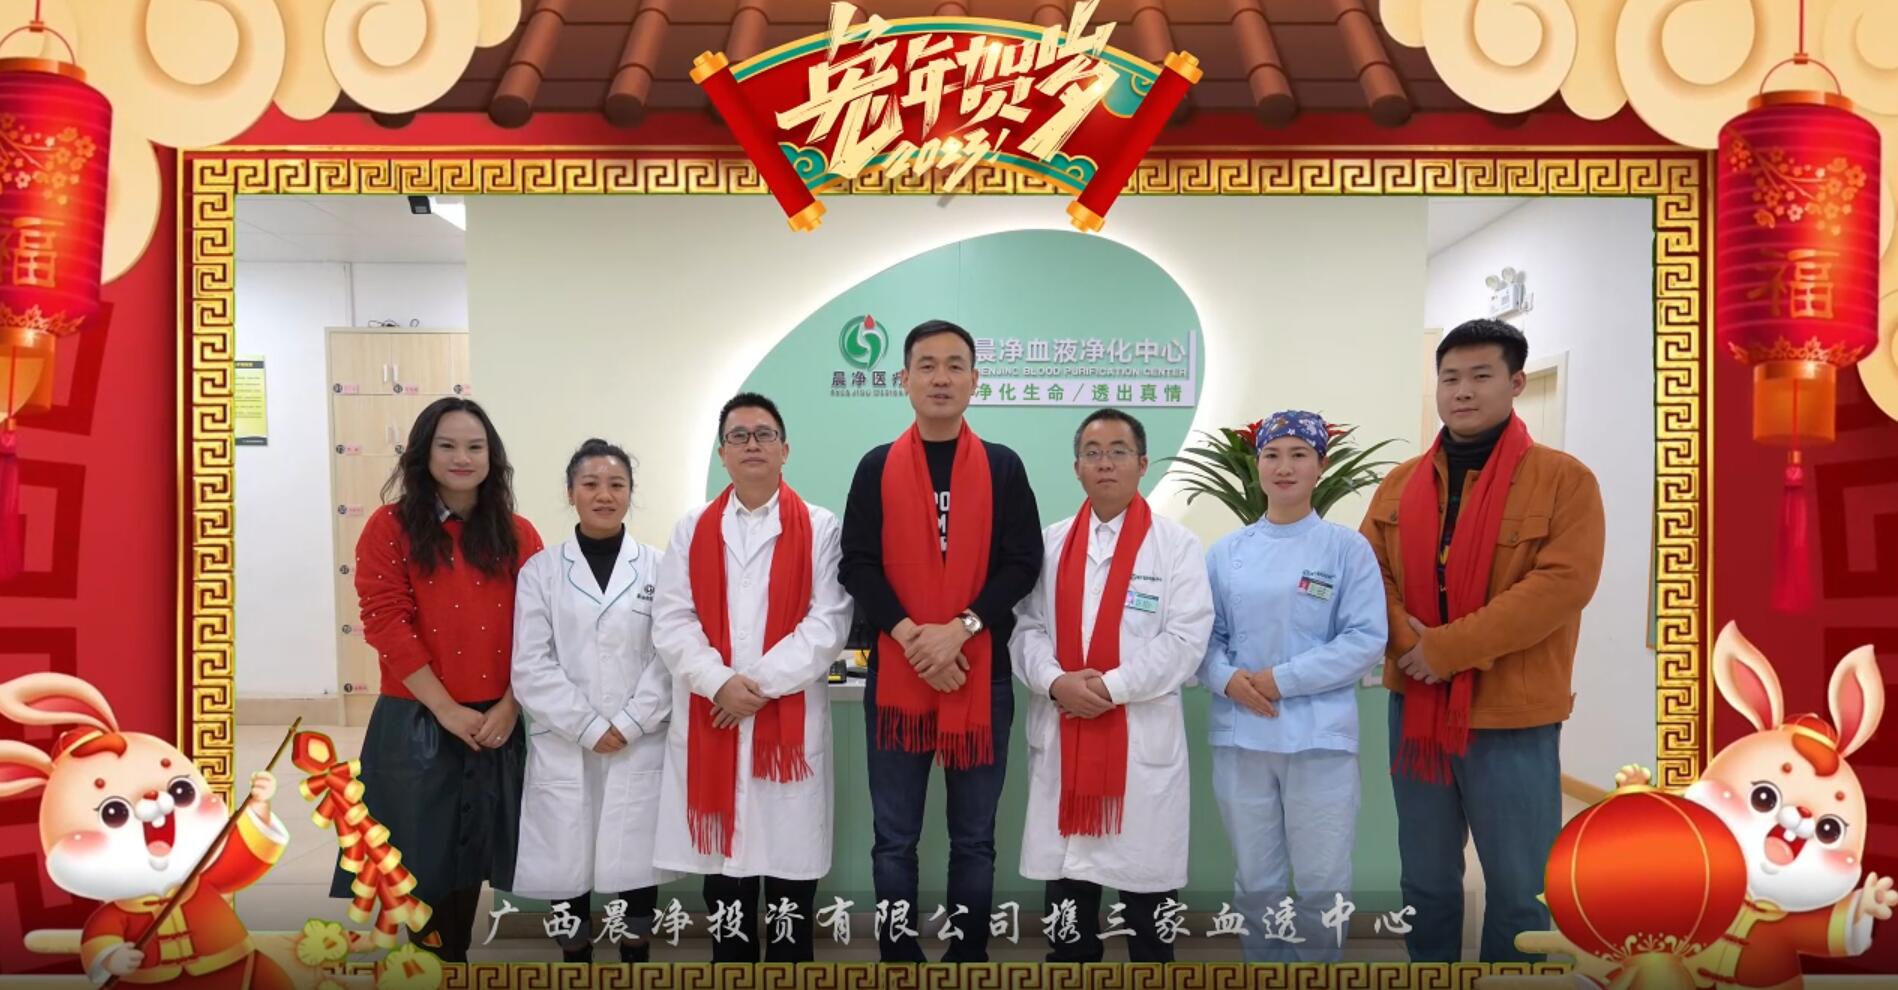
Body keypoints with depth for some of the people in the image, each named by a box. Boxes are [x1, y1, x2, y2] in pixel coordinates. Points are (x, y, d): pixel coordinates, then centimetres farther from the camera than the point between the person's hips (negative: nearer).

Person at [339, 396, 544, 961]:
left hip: (497, 723, 2)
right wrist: (447, 709, -14)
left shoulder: (518, 535, 6)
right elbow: (386, 623, -10)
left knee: (470, 851, 13)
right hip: (416, 722, -2)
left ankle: (455, 959, 30)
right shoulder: (390, 527, -2)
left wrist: (508, 707, -9)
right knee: (421, 853, 6)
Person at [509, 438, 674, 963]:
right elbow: (530, 666, -2)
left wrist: (627, 725, -10)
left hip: (640, 747, 0)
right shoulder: (540, 571, 4)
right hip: (563, 748, 0)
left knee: (636, 863, 4)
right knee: (565, 866, 5)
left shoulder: (658, 568, 4)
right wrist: (589, 727, -10)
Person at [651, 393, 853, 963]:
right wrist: (720, 683, -13)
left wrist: (761, 683, -13)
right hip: (710, 721, 2)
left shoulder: (820, 530, 2)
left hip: (790, 720, -2)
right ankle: (730, 960, 21)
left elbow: (828, 624, -7)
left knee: (790, 851, 2)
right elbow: (672, 623, 2)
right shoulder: (692, 531, 10)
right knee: (722, 851, 8)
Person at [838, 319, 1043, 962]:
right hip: (895, 675, 0)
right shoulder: (877, 468, 5)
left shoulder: (1004, 468, 4)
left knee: (974, 838, 9)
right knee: (894, 838, 7)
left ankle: (970, 957, 21)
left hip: (983, 675, 0)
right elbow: (857, 565, -2)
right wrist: (911, 636, -15)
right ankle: (899, 958, 18)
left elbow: (1022, 565, -3)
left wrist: (959, 628, -16)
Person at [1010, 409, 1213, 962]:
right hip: (1060, 733, 3)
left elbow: (1185, 640, -10)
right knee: (1065, 872, 11)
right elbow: (1026, 626, 6)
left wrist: (1110, 687, -15)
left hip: (1144, 736, -3)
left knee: (1145, 872, 5)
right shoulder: (1050, 543, 10)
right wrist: (1055, 682, -13)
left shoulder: (1176, 546, -2)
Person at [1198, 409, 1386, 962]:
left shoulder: (1347, 548, -2)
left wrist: (1283, 679, -14)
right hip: (1239, 736, 3)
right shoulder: (1226, 553, 8)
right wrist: (1226, 678, -13)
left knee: (1322, 884, 5)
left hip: (1319, 738, -3)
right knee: (1255, 884, 13)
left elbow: (1366, 639, -8)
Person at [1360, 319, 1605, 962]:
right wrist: (1408, 644, -15)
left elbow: (1562, 583, -18)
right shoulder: (1401, 483, 7)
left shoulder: (1563, 479, -7)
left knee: (1518, 885, 9)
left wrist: (1449, 648, -21)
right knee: (1425, 877, 17)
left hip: (1513, 715, -4)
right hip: (1415, 705, 4)